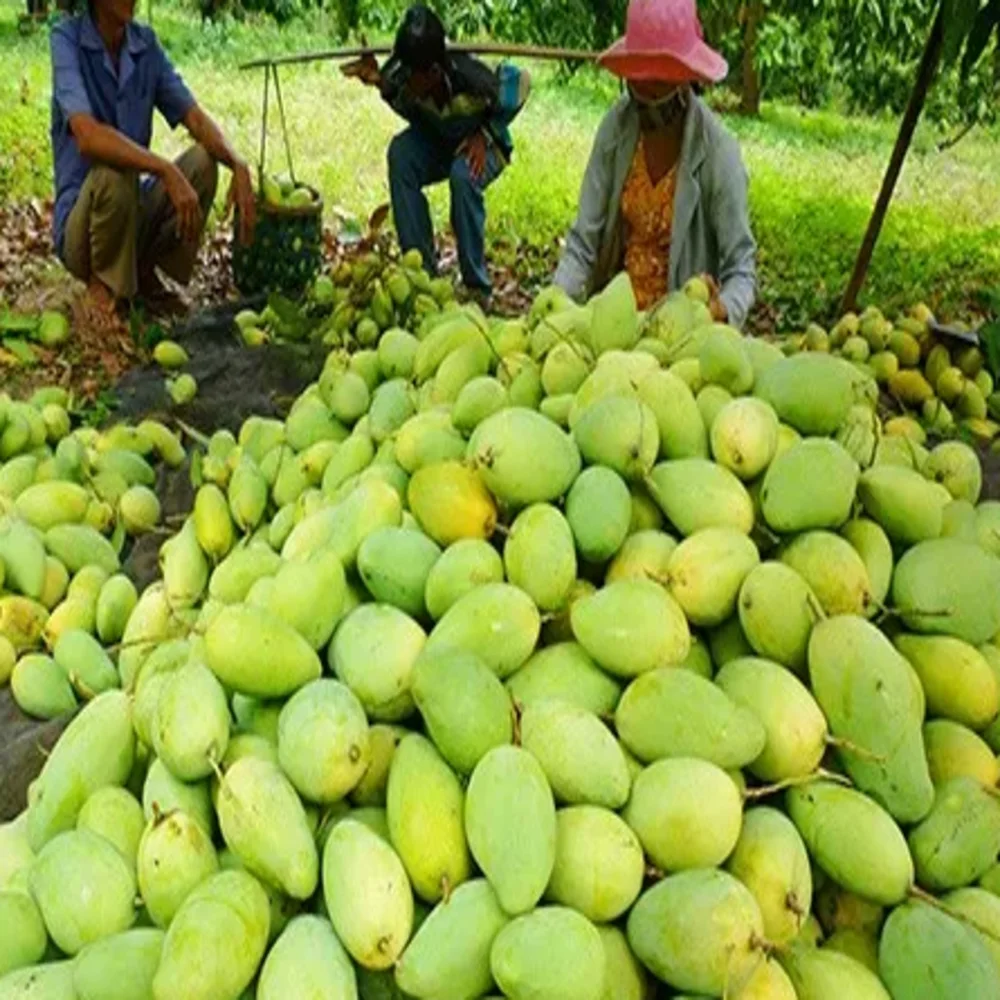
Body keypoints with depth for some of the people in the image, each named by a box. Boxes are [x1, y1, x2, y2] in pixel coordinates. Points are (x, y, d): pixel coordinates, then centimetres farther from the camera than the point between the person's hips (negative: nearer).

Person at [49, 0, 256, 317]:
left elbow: (195, 116, -5)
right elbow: (87, 136, -29)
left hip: (136, 212, 5)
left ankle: (144, 272, 3)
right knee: (114, 173, -35)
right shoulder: (67, 38, -15)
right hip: (81, 220, -5)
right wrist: (167, 171, -40)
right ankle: (102, 282, -7)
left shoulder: (146, 43, 1)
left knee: (204, 161, -14)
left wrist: (238, 164, -24)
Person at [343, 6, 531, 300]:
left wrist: (485, 134, -20)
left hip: (482, 146, -4)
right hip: (436, 142, 4)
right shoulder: (404, 77, -25)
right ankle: (421, 268, -21)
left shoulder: (471, 78, -35)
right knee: (400, 152, -27)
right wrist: (382, 83, -24)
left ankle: (477, 284, -22)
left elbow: (521, 83, -16)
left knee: (463, 175, -37)